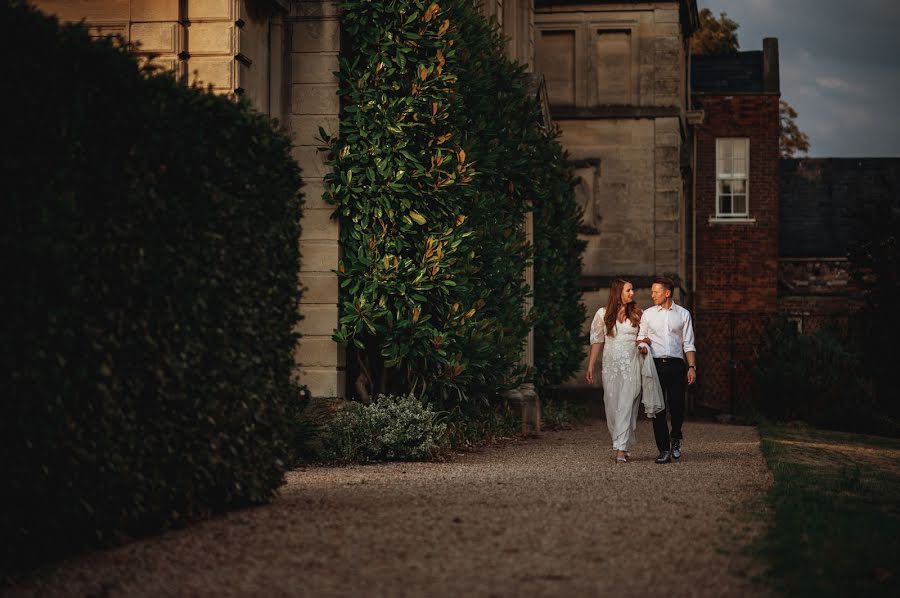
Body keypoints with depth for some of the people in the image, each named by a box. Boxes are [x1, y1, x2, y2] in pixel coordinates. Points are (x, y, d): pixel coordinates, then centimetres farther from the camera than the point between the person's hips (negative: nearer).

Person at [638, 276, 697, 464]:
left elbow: (688, 344, 7)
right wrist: (642, 346, -9)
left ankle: (675, 438, 25)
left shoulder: (683, 314, 7)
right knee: (658, 408, -1)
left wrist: (692, 366, -2)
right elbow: (641, 337, 14)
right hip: (655, 364, 1)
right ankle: (664, 450, 4)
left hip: (676, 364, -1)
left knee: (677, 406, -3)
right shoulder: (648, 314, 9)